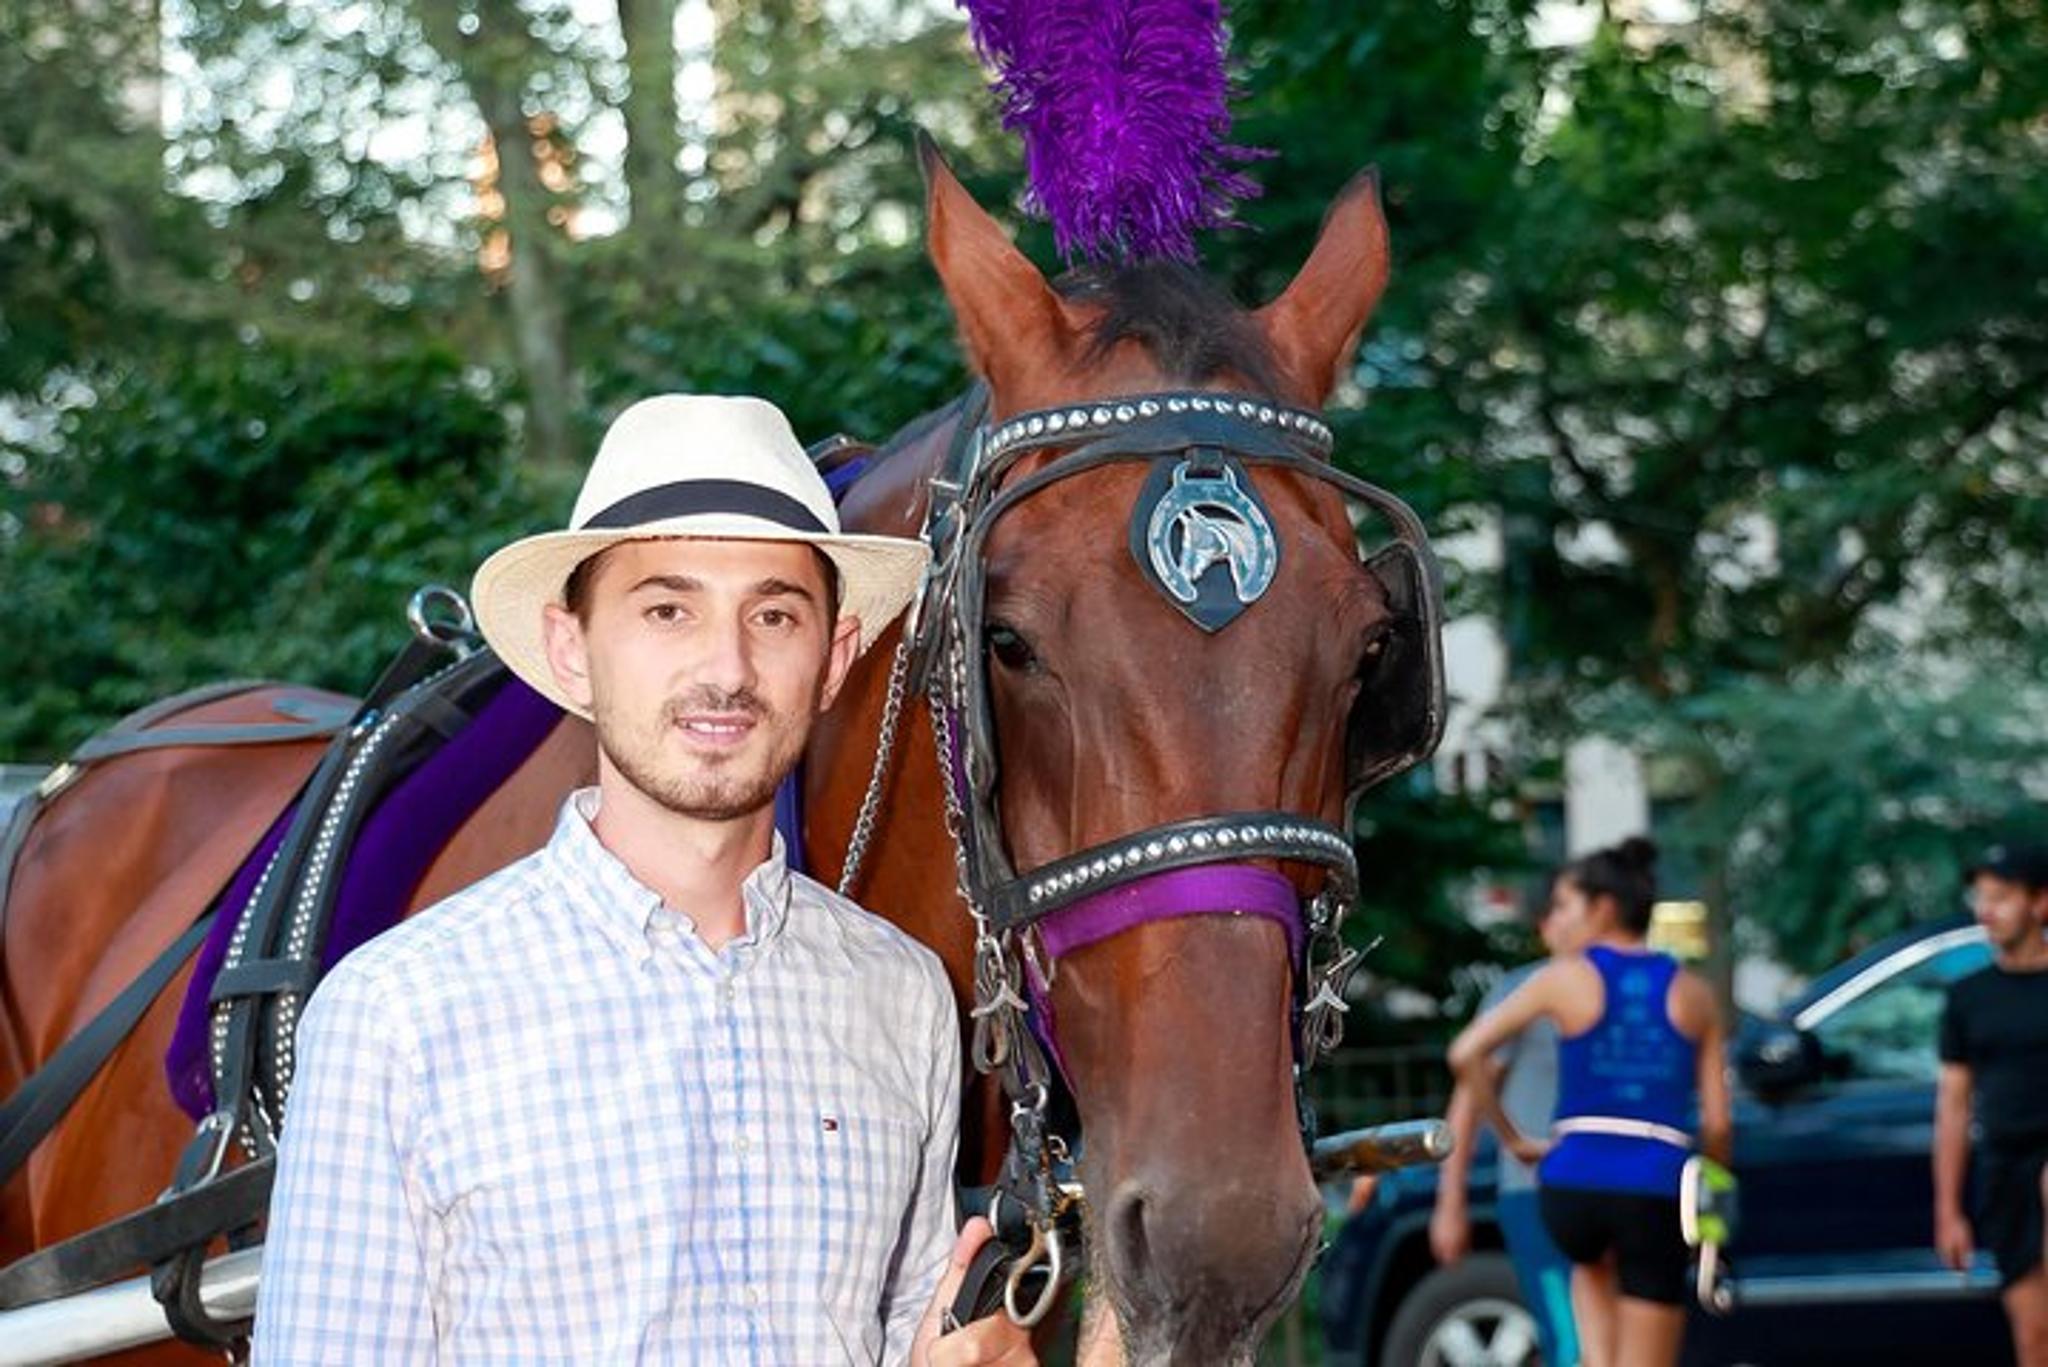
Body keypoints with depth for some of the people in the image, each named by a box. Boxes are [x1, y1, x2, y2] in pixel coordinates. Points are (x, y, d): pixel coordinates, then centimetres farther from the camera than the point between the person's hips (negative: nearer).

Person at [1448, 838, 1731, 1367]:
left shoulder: (1566, 977, 4)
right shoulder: (1692, 992, 9)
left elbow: (1466, 1054, -3)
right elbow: (1717, 1124, 5)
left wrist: (1513, 1139, 7)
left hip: (1573, 1184, 0)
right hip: (1657, 1190, 0)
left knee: (1593, 1263, 37)